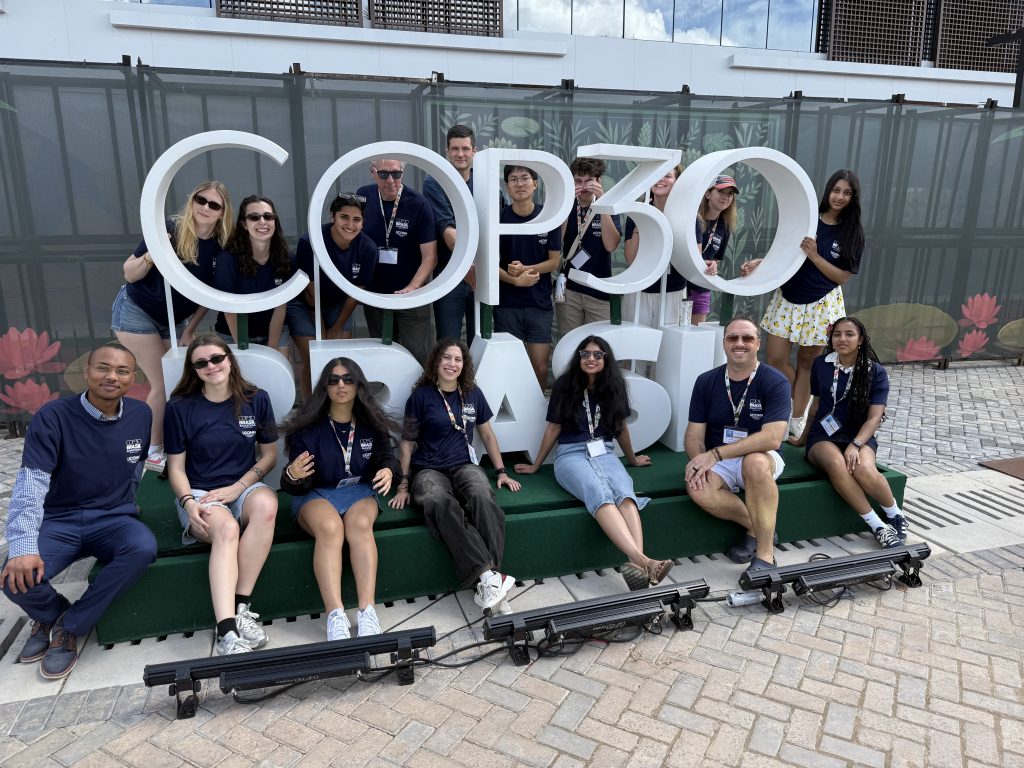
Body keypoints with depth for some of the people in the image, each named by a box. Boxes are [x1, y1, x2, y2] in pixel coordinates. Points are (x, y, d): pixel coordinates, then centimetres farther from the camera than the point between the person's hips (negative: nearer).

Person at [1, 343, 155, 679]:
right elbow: (30, 484, -18)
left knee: (144, 548, -32)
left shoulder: (141, 415, 0)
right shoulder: (53, 417, -11)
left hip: (114, 520, 2)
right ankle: (51, 613, 11)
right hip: (59, 521, -1)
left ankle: (70, 627, -10)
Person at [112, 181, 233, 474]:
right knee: (164, 384, -8)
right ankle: (154, 452, 6)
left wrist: (190, 330, -1)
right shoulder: (169, 230, -23)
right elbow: (129, 274, -18)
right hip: (135, 311, -5)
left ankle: (171, 444, 18)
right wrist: (150, 256, -36)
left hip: (169, 320, 5)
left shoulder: (220, 247, -10)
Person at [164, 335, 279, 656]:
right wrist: (189, 502, -16)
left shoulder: (256, 399, 3)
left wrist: (238, 487, -8)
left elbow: (269, 454, 7)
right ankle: (227, 632, -45)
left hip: (244, 486, 1)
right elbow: (176, 467, 3)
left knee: (266, 503, -36)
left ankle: (241, 605, -28)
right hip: (200, 492, -1)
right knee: (226, 528, -36)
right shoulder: (180, 407, 1)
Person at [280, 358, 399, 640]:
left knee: (360, 524, -33)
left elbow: (387, 455, 13)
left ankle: (367, 611, -38)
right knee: (330, 528, -36)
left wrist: (388, 470, -12)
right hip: (315, 493, -1)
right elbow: (299, 487, -6)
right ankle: (335, 615, -41)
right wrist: (292, 476, -31)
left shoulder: (372, 422, 2)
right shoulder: (308, 426, -7)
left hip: (359, 490, 2)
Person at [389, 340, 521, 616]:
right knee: (441, 504, -39)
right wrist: (403, 485, 1)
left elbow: (488, 435, 22)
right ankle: (489, 577, -47)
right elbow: (407, 442, 6)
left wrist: (501, 471, 16)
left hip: (464, 465, 3)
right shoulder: (422, 395, 3)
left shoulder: (473, 394, 12)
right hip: (428, 469, -2)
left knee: (483, 498, -35)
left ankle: (488, 584, -40)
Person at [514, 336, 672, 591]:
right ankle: (642, 560, -55)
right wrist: (535, 466, 17)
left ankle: (636, 563, -54)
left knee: (626, 495, -32)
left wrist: (632, 459, 34)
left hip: (604, 453, 3)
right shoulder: (565, 384, 3)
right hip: (571, 454, -3)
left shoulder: (613, 385, 11)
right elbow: (554, 427, 11)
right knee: (600, 494, -36)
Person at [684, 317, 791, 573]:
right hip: (717, 463, 3)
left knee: (755, 462, -39)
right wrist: (699, 460, -23)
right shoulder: (706, 381, 2)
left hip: (761, 458, -3)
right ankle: (758, 528, -4)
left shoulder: (775, 382, -10)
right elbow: (694, 434, 0)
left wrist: (716, 454, -28)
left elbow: (771, 438, -22)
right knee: (697, 488, -30)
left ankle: (765, 553, -25)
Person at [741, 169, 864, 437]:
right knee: (775, 358, -2)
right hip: (787, 298, 2)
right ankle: (799, 402, 25)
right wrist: (758, 263, -12)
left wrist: (814, 255, -19)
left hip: (821, 304, -1)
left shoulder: (852, 234, -3)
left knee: (807, 362, 6)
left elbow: (842, 276, -7)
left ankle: (798, 417, 23)